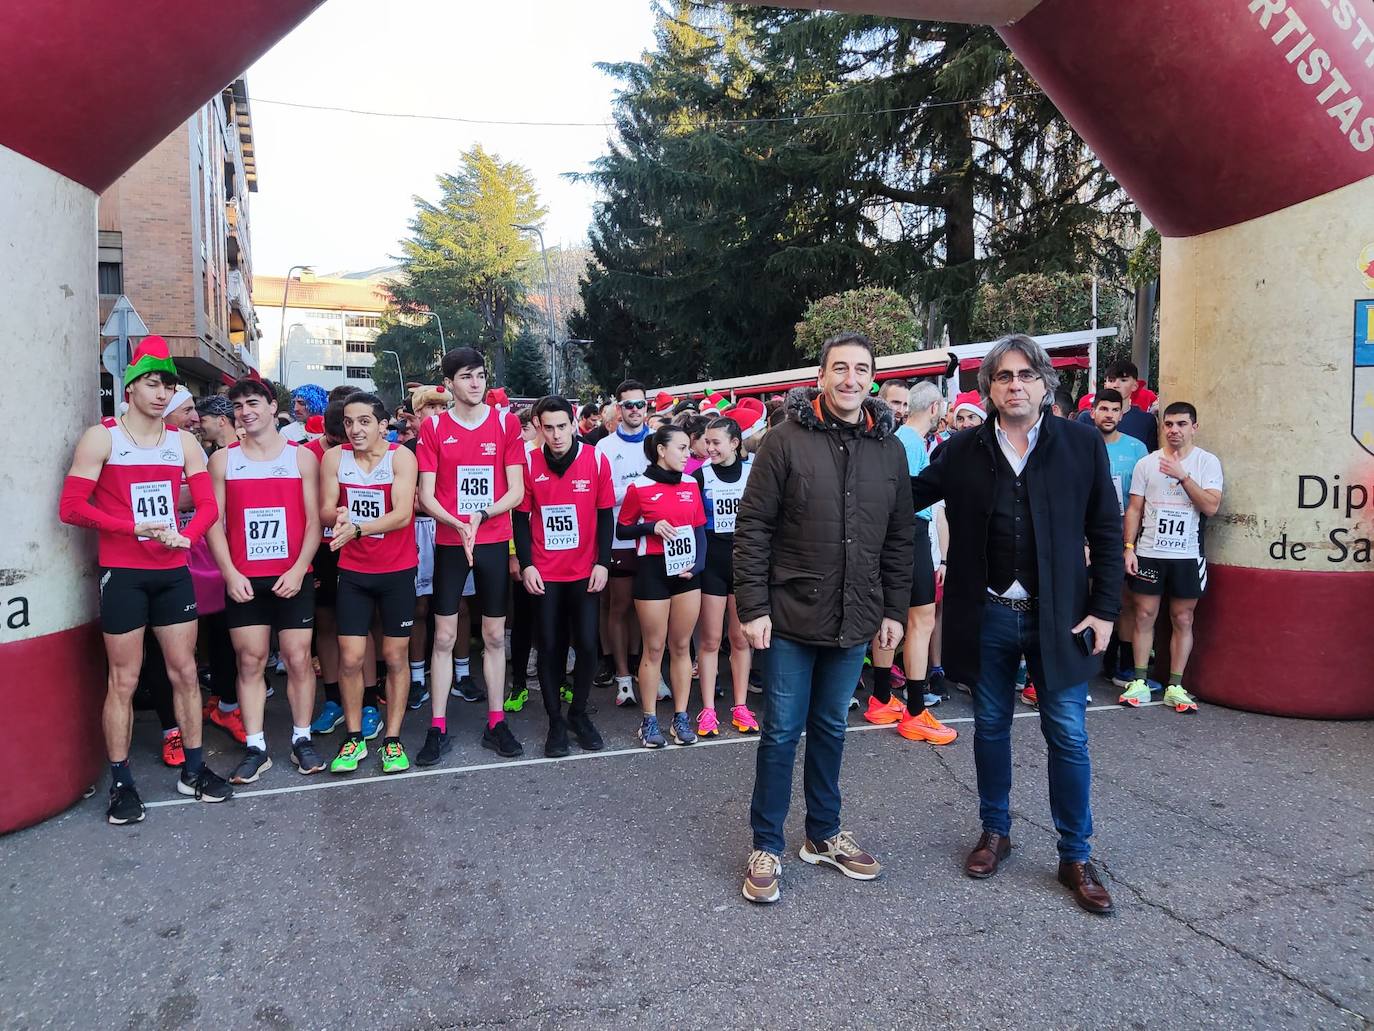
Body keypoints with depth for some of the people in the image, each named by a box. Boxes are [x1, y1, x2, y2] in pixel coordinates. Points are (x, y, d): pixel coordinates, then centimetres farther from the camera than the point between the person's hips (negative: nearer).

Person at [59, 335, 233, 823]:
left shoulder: (183, 442, 7)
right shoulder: (102, 437, -4)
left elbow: (208, 505, 2)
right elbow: (71, 507, -9)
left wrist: (184, 536, -17)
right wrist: (134, 527, -18)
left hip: (173, 572, 4)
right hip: (122, 574, -4)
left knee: (185, 672, 9)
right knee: (123, 681, 2)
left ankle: (193, 770, 20)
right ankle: (121, 783, 14)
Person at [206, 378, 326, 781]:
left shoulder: (302, 457, 4)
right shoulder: (222, 460, 7)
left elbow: (313, 519, 0)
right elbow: (214, 521, 4)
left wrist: (299, 569, -10)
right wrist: (230, 573, -7)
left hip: (293, 578, -1)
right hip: (243, 579, 1)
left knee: (298, 659, 1)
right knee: (250, 661, 3)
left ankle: (301, 739, 13)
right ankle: (256, 748, 11)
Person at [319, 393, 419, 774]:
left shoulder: (401, 456, -10)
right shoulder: (334, 457, -1)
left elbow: (402, 514, -19)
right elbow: (325, 509, -3)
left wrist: (356, 528, -31)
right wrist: (339, 515, -27)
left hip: (397, 571, -2)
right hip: (353, 571, 2)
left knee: (395, 656, 6)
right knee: (350, 657, 1)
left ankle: (392, 739, 17)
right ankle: (354, 739, 17)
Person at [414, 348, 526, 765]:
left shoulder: (506, 423, 1)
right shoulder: (433, 427, 0)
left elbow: (516, 491, -2)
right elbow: (426, 495, -4)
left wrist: (481, 516, -18)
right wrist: (458, 525, -20)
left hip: (495, 542, 1)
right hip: (450, 543, 0)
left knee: (494, 636, 8)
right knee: (444, 636, 3)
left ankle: (496, 723, 18)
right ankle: (438, 728, 12)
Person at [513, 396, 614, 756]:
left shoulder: (596, 460, -4)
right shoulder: (529, 464, -3)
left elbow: (605, 515, 1)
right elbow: (521, 517, 2)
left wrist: (603, 563, -5)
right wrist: (526, 564, -5)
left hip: (586, 570, 0)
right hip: (544, 573, 0)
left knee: (586, 643, 1)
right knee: (549, 646, 4)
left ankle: (579, 713, 21)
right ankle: (556, 720, 18)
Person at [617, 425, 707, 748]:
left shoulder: (690, 485, 8)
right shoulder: (639, 487, -5)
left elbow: (700, 530, 11)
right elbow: (621, 530, 1)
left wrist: (697, 564, -4)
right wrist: (652, 526, -15)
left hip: (686, 572, 4)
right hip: (652, 570, -4)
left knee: (682, 646, 9)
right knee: (654, 649, 3)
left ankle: (681, 717, 19)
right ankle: (649, 720, 14)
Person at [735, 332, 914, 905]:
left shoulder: (890, 449, 5)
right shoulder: (786, 440, -8)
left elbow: (899, 538, 11)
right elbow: (752, 528, -9)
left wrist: (894, 609, 8)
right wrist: (752, 607, -13)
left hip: (853, 622, 4)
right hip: (791, 618, -4)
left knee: (831, 729, 17)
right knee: (782, 732, 5)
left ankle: (823, 835, 34)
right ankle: (766, 847, 21)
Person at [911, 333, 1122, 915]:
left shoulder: (1082, 445, -2)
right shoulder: (962, 451, 0)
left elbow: (1106, 532, 0)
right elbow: (907, 496, 7)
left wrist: (1104, 609, -4)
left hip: (1058, 616, -1)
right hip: (987, 616, 2)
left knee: (1067, 735, 5)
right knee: (991, 727, 15)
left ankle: (1076, 856, 21)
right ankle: (995, 832, 34)